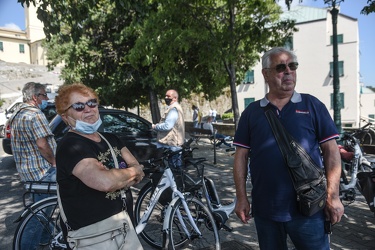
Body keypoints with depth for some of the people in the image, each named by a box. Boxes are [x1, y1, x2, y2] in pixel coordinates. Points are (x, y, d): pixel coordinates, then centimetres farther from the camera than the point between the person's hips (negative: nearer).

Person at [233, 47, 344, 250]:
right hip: (264, 210, 2)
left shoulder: (312, 105, 0)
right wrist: (241, 197, -1)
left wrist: (333, 197, -7)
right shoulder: (251, 112, 2)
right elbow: (241, 156, 2)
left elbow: (331, 151, -1)